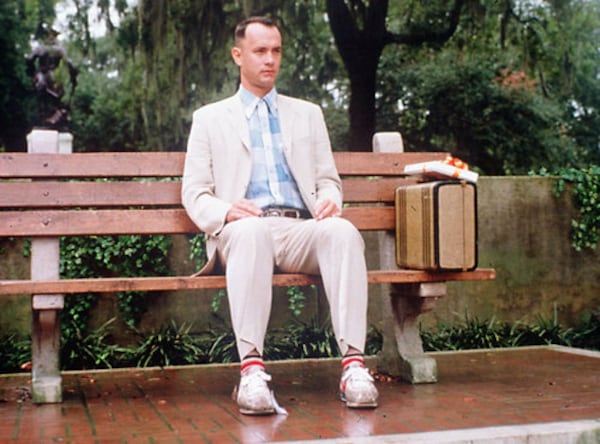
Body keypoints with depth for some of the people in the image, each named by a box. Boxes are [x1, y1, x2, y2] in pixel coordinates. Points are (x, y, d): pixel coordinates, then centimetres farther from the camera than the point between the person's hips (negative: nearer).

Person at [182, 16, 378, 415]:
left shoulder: (308, 114, 26)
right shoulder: (210, 118, 19)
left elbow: (328, 180, 21)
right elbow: (194, 192, 10)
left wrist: (329, 200, -5)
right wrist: (225, 211, -14)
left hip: (300, 229, 2)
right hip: (243, 229, -2)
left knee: (343, 231, -33)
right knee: (251, 232, -40)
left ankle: (353, 364, -40)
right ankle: (252, 369, -44)